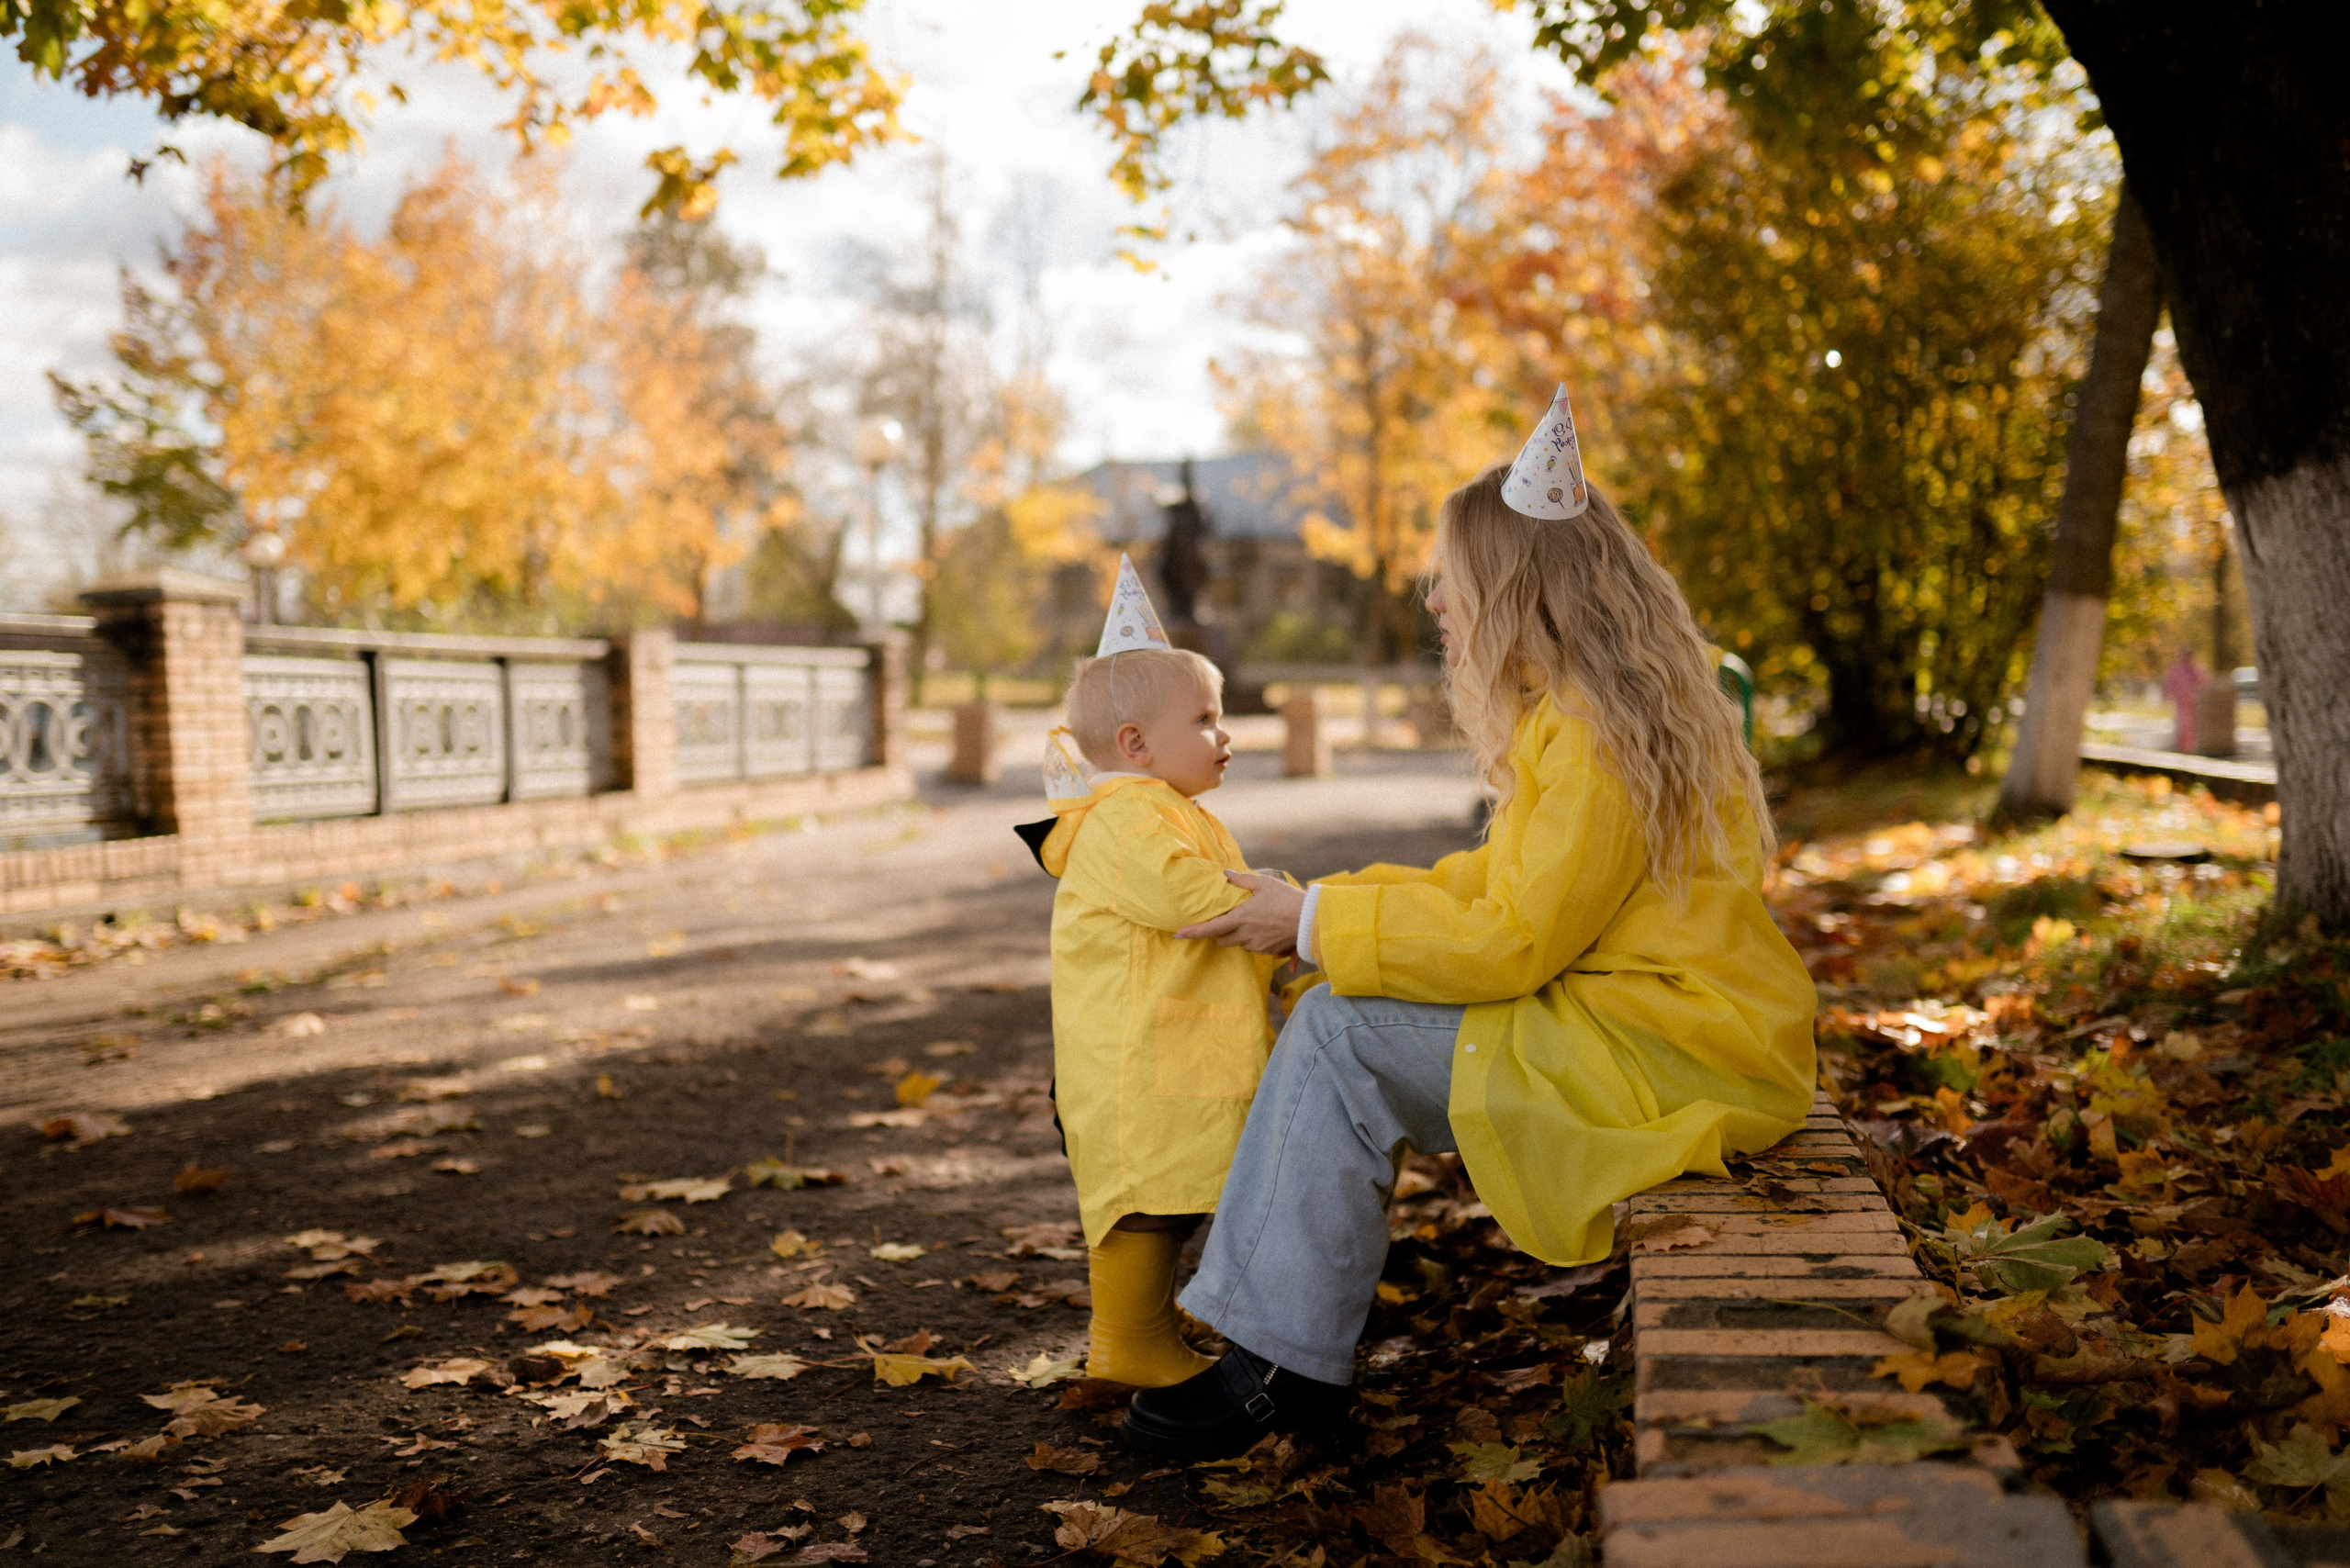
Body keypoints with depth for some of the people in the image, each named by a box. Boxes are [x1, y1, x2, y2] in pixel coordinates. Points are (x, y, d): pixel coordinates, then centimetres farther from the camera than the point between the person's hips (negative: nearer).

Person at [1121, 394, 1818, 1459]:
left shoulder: (1598, 733, -20)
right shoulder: (1565, 714, 12)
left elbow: (1510, 942, -22)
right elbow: (1494, 887, 14)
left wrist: (1316, 922, -15)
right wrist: (1319, 903, 5)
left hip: (1677, 1055, -10)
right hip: (1616, 1017, 10)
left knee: (1345, 1033, -17)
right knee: (1334, 1016, 2)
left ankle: (1285, 1363, -7)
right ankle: (1269, 1324, 4)